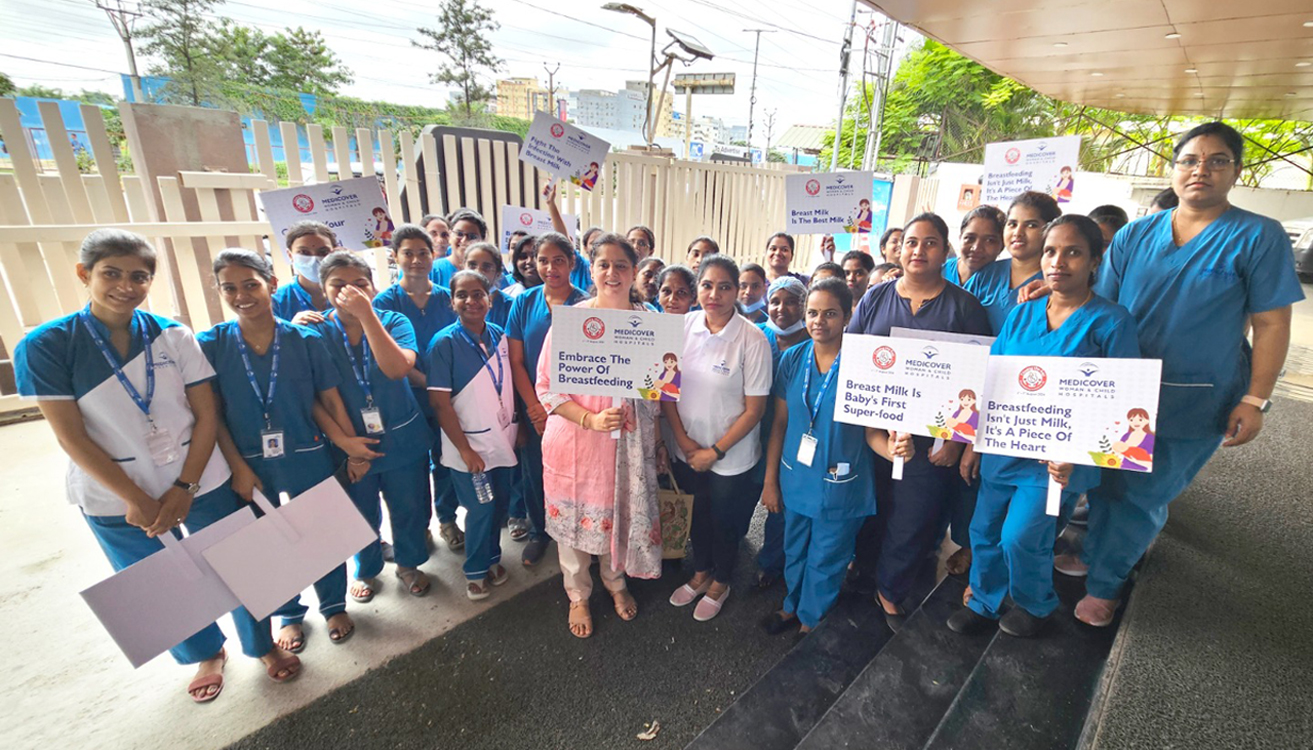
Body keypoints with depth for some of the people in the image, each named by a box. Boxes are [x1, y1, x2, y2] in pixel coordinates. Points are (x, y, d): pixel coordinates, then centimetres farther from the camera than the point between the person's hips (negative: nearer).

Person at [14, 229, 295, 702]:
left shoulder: (173, 336, -4)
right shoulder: (44, 346, -7)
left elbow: (207, 415, -4)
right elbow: (71, 436, -9)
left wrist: (184, 489, -11)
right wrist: (135, 500, -12)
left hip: (201, 482, 0)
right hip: (116, 499, 0)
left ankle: (262, 645, 34)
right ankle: (206, 655, 42)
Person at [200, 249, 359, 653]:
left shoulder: (306, 340, -7)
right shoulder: (209, 345, -6)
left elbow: (329, 399, -3)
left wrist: (347, 440, -13)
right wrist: (239, 468, -8)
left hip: (308, 459, -1)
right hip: (249, 464, 1)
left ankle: (334, 605, 37)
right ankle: (289, 614, 41)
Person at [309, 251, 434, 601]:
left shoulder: (394, 321, -9)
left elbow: (398, 368, -28)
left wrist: (366, 313, -31)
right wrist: (350, 447, -10)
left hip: (403, 440, 0)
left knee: (409, 509, 14)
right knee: (361, 516, 18)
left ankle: (408, 564, 42)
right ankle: (366, 570, 47)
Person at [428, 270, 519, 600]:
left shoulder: (499, 336, -1)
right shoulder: (444, 342, -14)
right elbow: (440, 402, -14)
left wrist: (518, 426, 6)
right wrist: (464, 449, -15)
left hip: (502, 438, 4)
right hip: (469, 443, -4)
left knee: (501, 501, 15)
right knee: (481, 507, 5)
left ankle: (492, 557, 39)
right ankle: (476, 571, 29)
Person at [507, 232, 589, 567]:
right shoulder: (524, 302, 0)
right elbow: (515, 360, 0)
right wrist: (534, 407, -8)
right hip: (533, 409, 3)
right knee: (534, 472, 15)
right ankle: (538, 532, 39)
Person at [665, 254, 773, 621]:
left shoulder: (752, 339, -18)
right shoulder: (682, 326, -8)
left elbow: (754, 409, -14)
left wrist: (715, 451, -13)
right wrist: (683, 440, -7)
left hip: (731, 457, -3)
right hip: (688, 450, 4)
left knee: (724, 521, 17)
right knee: (697, 515, 23)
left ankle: (720, 583, 44)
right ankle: (701, 573, 49)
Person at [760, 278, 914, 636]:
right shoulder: (793, 359, -4)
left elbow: (871, 429, -10)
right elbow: (779, 422, 0)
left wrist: (893, 448, -33)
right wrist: (770, 480, 2)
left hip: (839, 484, -3)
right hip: (795, 479, 3)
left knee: (825, 560, 15)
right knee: (794, 551, 22)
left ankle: (810, 621, 40)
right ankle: (792, 606, 48)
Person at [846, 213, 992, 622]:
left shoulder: (964, 306, 0)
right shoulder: (874, 298, 5)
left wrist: (955, 439, -8)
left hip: (929, 441, -1)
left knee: (912, 521, 9)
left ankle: (890, 589, 33)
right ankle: (860, 568, 41)